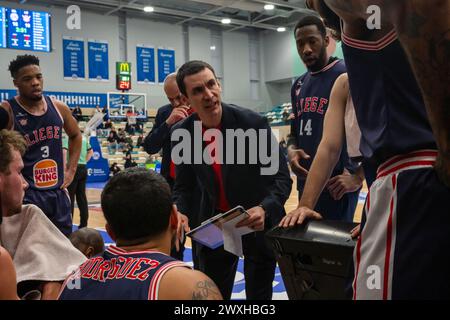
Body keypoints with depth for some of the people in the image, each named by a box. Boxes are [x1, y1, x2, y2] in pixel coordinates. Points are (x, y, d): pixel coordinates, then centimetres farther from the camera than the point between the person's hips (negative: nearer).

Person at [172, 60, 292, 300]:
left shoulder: (254, 123, -21)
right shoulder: (182, 133, -11)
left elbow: (281, 178, -17)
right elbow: (183, 187, -2)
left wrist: (265, 209, -36)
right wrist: (178, 214, -23)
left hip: (258, 224, -2)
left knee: (258, 296, 12)